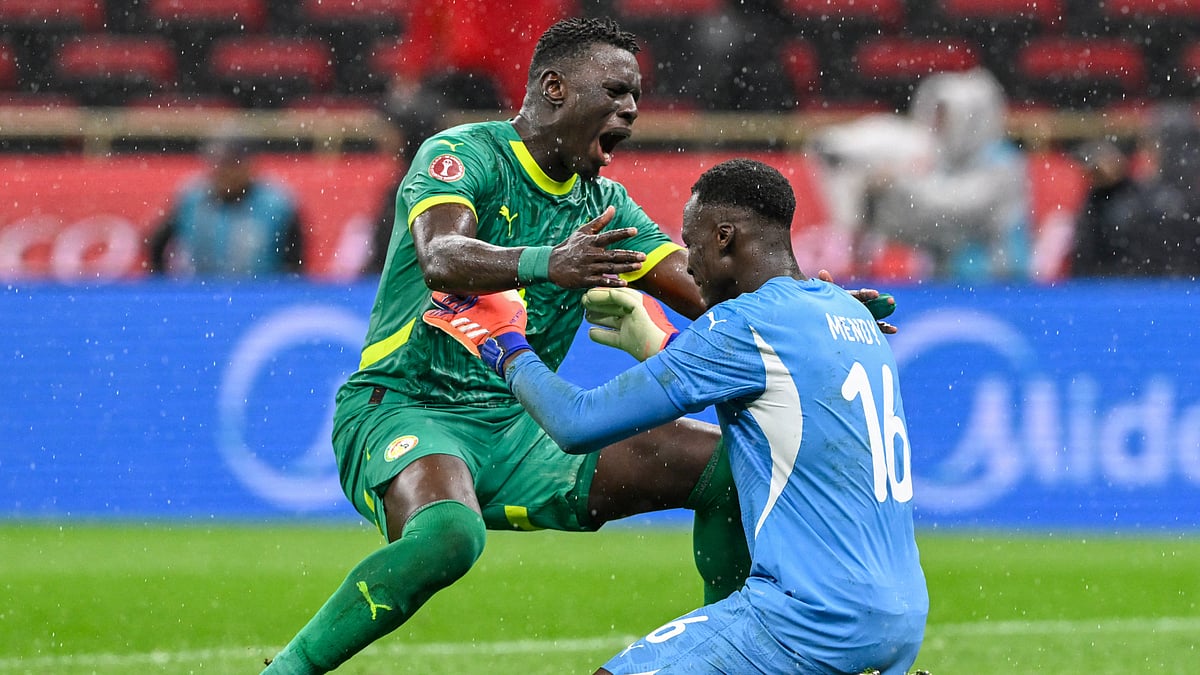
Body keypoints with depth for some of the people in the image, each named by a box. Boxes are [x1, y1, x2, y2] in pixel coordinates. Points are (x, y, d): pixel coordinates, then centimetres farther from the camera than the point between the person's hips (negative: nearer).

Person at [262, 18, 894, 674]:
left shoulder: (605, 205, 12)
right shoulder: (463, 154, -9)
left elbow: (710, 293, 5)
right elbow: (441, 260, -29)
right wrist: (545, 264, -48)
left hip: (514, 430, 7)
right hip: (403, 408, -7)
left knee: (726, 464, -3)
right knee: (448, 534, -40)